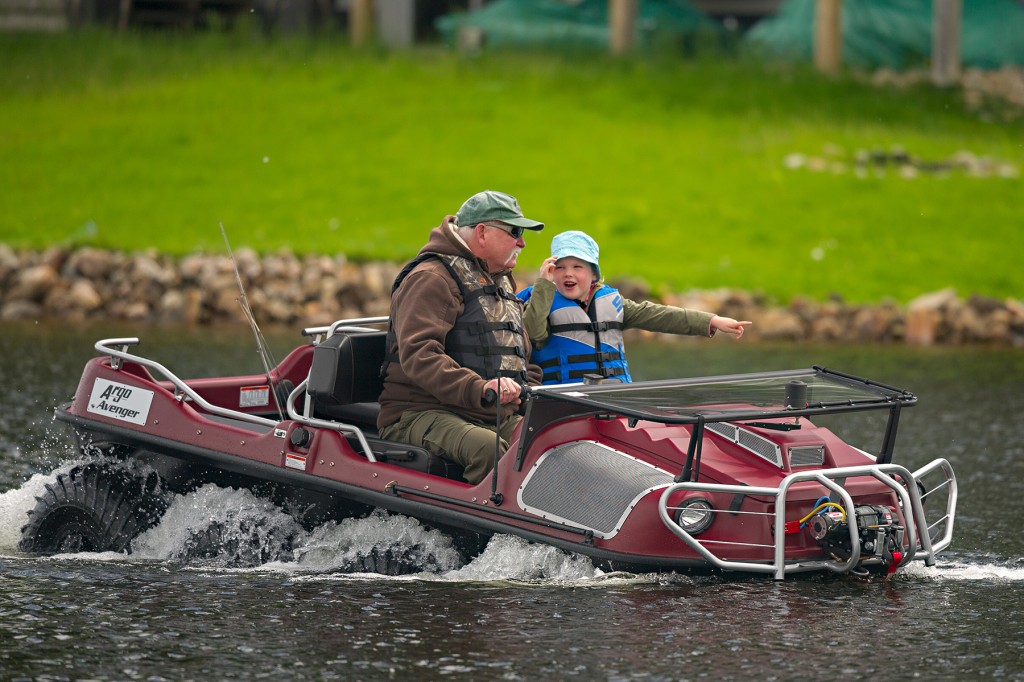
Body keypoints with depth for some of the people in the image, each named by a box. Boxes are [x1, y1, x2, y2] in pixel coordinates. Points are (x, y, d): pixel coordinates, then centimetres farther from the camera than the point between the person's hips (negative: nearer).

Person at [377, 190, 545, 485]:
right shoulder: (430, 278, -5)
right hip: (422, 413, -8)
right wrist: (479, 389, -32)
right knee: (487, 449, -38)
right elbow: (417, 355, -19)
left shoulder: (502, 283, 26)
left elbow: (522, 360, 34)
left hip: (498, 418, 8)